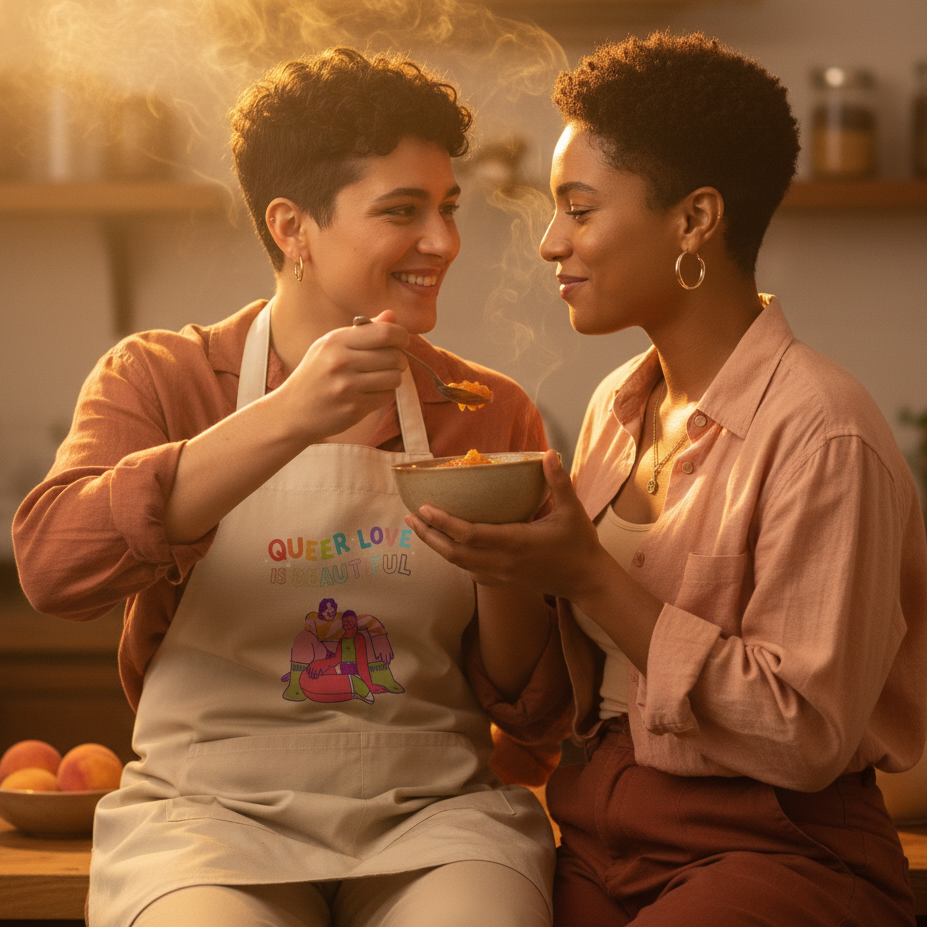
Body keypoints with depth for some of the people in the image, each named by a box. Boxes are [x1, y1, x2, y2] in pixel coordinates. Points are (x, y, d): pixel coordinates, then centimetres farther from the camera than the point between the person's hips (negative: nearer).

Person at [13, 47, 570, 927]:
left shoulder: (492, 413, 8)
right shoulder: (158, 378, 4)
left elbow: (533, 700, 9)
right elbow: (50, 566, -16)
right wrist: (287, 418, -21)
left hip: (436, 816, 2)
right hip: (209, 812, -1)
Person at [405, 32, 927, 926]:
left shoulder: (820, 433, -14)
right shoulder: (617, 406, 9)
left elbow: (808, 737, -17)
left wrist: (589, 577, -18)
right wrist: (512, 544, -2)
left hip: (775, 847, -5)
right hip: (595, 835, 6)